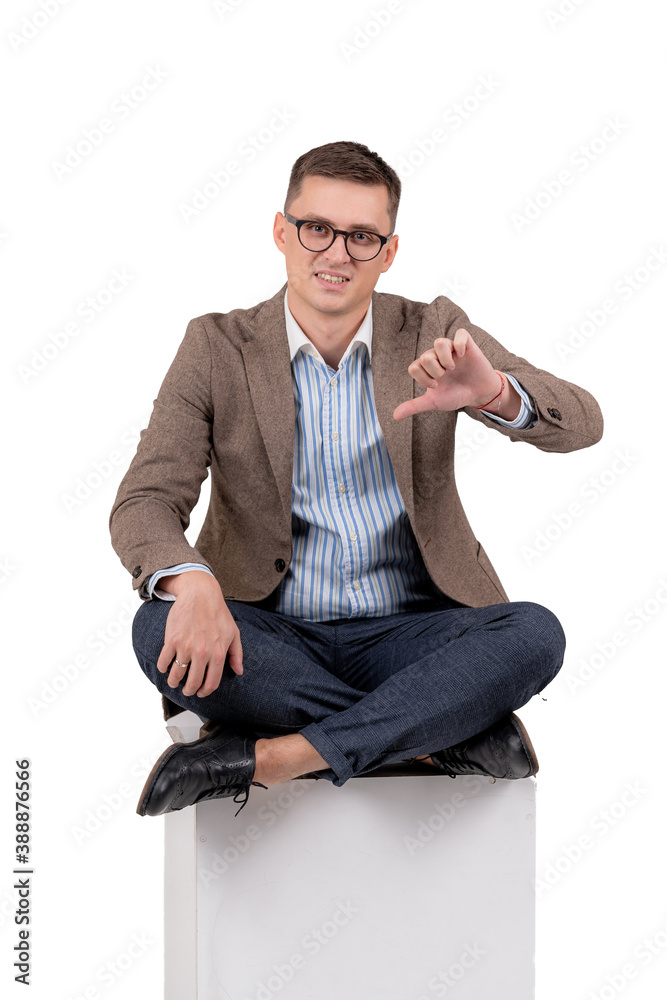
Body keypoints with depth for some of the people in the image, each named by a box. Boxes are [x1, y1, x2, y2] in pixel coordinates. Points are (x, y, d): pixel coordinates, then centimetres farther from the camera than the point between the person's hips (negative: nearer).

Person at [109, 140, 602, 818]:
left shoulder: (434, 335, 3)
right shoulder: (217, 348, 1)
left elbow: (581, 424, -7)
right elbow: (144, 501, -6)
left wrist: (495, 393, -30)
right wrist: (189, 580, -30)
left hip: (406, 634, 1)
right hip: (272, 637, 0)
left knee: (536, 635, -27)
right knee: (159, 628, -30)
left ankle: (267, 757, -27)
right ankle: (453, 732, -22)